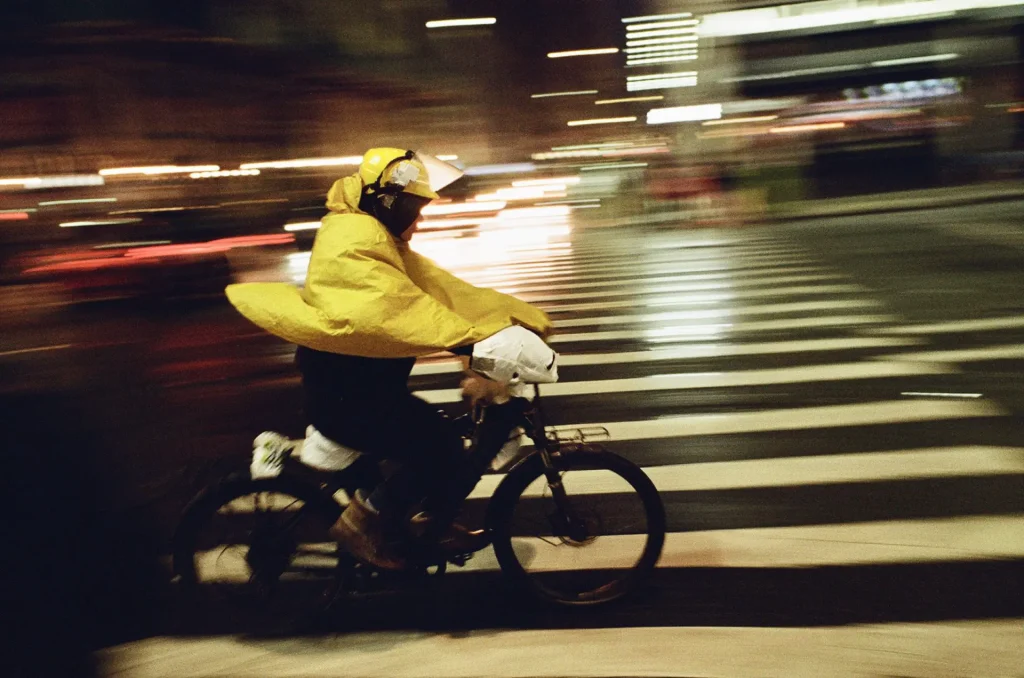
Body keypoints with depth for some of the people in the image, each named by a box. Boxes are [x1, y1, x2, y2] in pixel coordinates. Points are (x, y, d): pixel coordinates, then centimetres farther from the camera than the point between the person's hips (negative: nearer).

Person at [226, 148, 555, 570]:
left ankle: (435, 523, 25)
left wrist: (524, 317, -1)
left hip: (371, 382, 10)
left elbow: (441, 289, 6)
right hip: (344, 393, -10)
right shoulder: (353, 239, -19)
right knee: (442, 449, -19)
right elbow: (399, 306, -35)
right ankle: (363, 522, 0)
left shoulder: (383, 242, 14)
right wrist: (474, 342, -44)